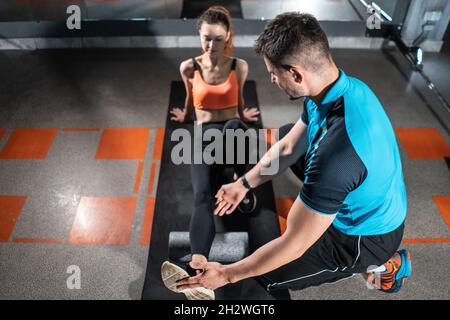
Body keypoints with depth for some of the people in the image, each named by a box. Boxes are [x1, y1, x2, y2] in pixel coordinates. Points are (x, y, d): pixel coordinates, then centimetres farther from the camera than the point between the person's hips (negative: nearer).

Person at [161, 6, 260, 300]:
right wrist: (185, 116, 14)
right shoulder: (189, 68, 7)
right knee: (203, 196, -30)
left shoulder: (239, 66, 7)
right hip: (205, 138, 0)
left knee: (234, 127, -43)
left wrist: (246, 116, 4)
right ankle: (198, 270, -51)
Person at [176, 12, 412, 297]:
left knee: (267, 275, 3)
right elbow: (288, 147, 2)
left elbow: (293, 246, -31)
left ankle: (380, 265, 9)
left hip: (367, 237, -8)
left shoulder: (336, 154, -43)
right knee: (279, 137, 17)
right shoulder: (345, 85, -14)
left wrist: (227, 274, -18)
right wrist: (244, 183, 5)